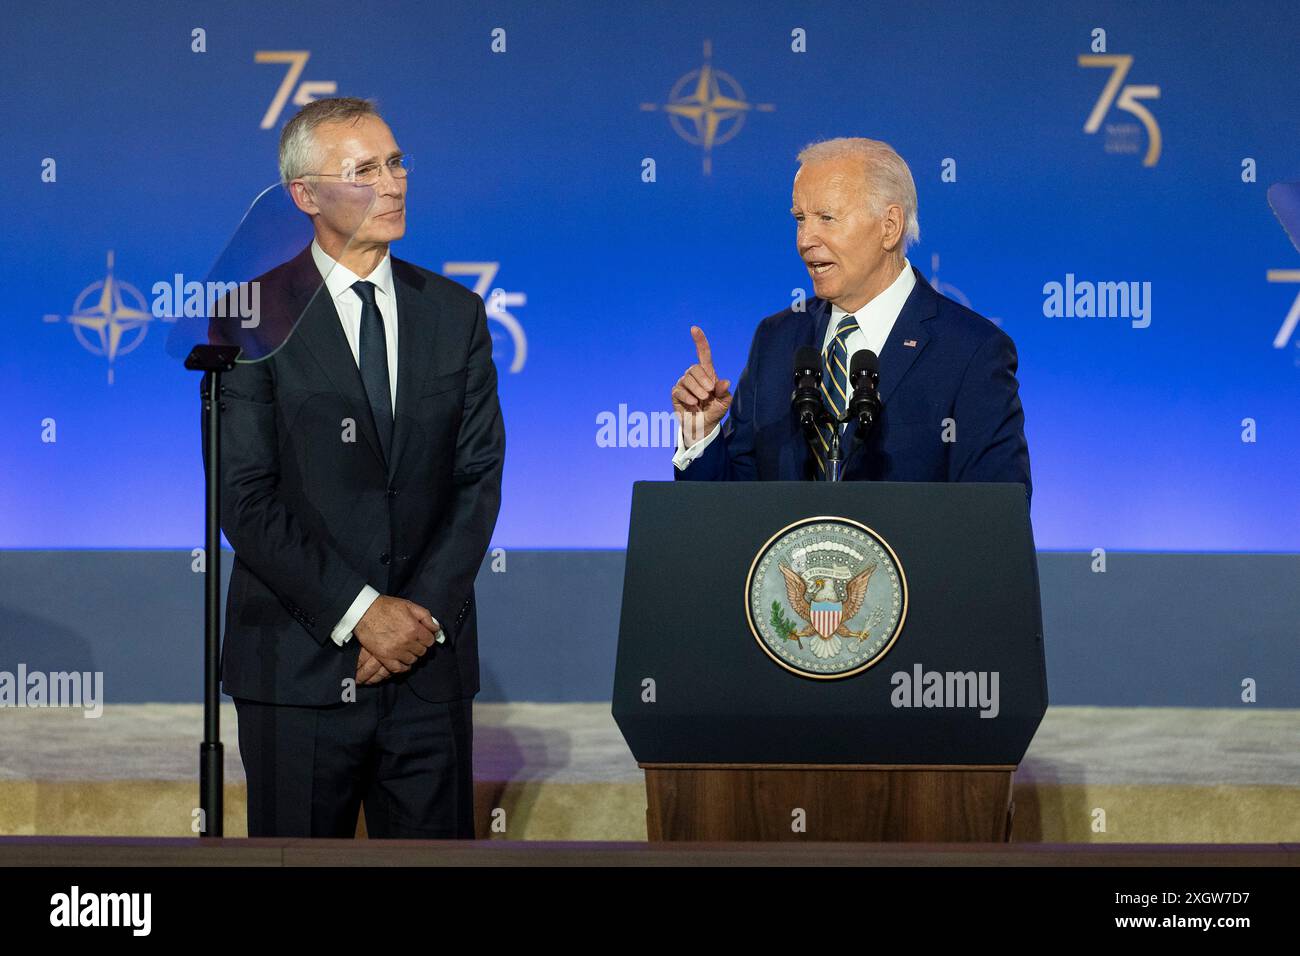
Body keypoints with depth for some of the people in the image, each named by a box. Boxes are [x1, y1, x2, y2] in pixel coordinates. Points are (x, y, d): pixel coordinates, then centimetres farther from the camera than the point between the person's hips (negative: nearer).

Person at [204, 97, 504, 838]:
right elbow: (246, 500, -8)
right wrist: (358, 612, -13)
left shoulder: (455, 315, 10)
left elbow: (479, 477, 5)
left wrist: (424, 612, -7)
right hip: (300, 664, -3)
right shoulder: (252, 318, -2)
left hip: (432, 665, 3)